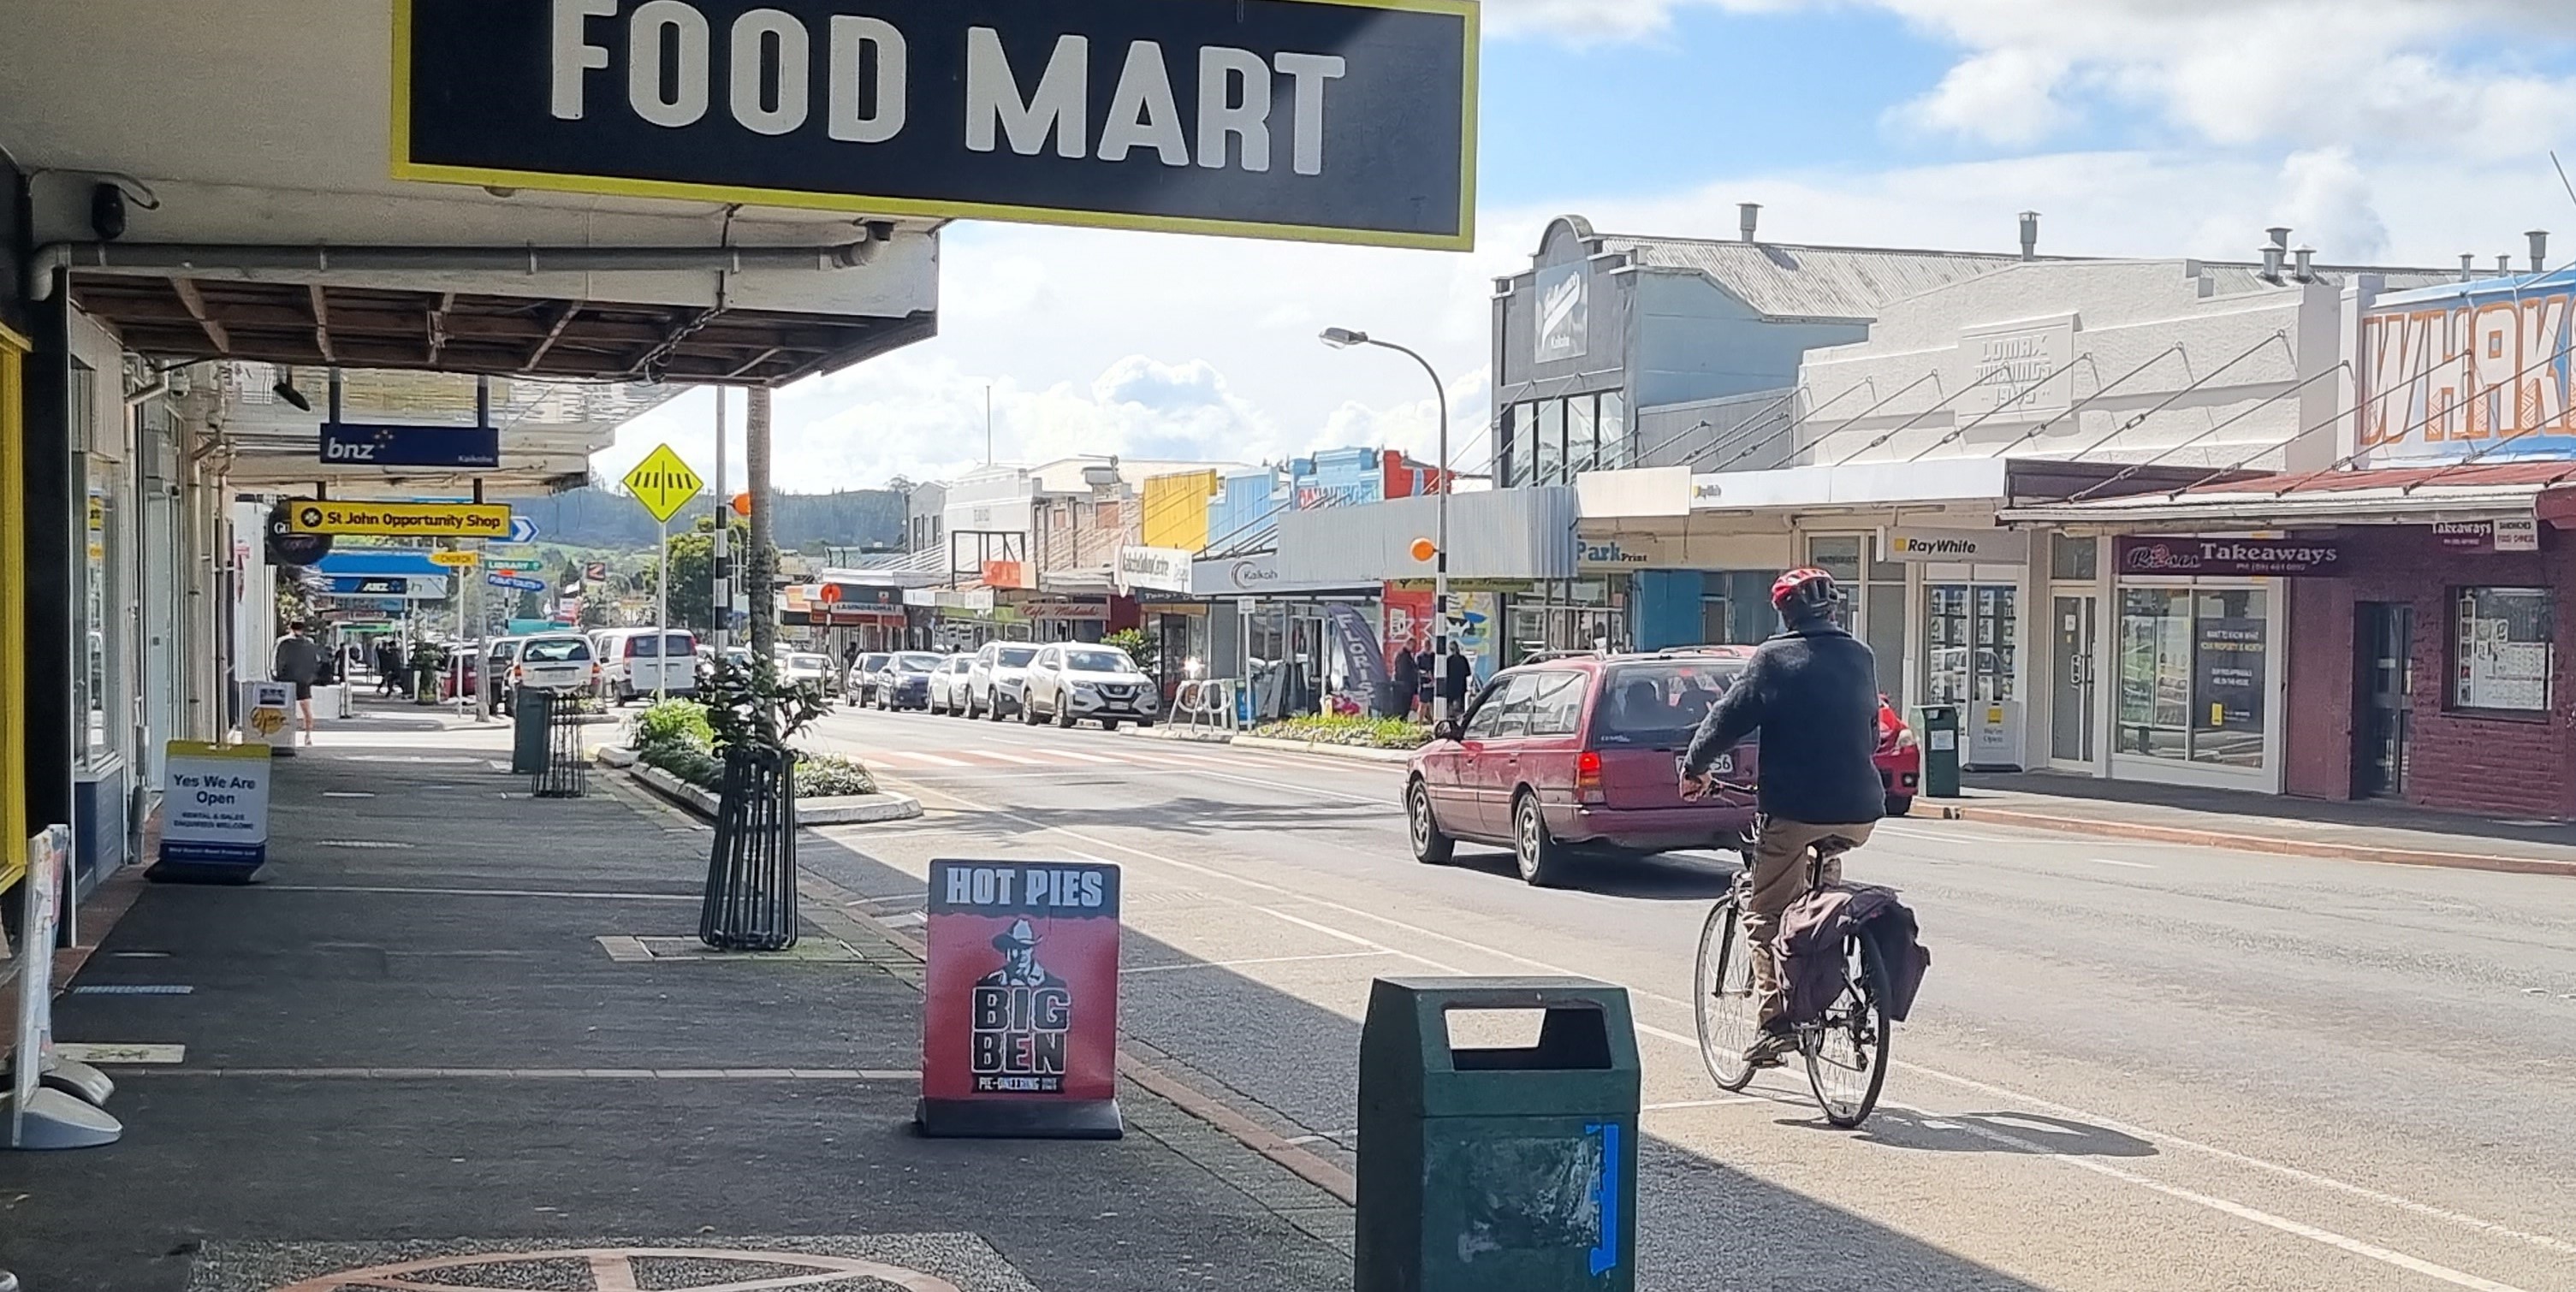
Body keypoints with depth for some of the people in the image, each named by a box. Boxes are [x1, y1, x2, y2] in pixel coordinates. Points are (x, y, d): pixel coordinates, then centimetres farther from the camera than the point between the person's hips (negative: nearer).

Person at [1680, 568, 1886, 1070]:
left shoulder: (1776, 658, -6)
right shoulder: (1860, 658, 10)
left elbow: (1730, 716, -3)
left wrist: (1693, 766, 11)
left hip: (1796, 808, -5)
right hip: (1858, 810, 5)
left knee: (1765, 914, 5)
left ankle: (1777, 1020, -6)